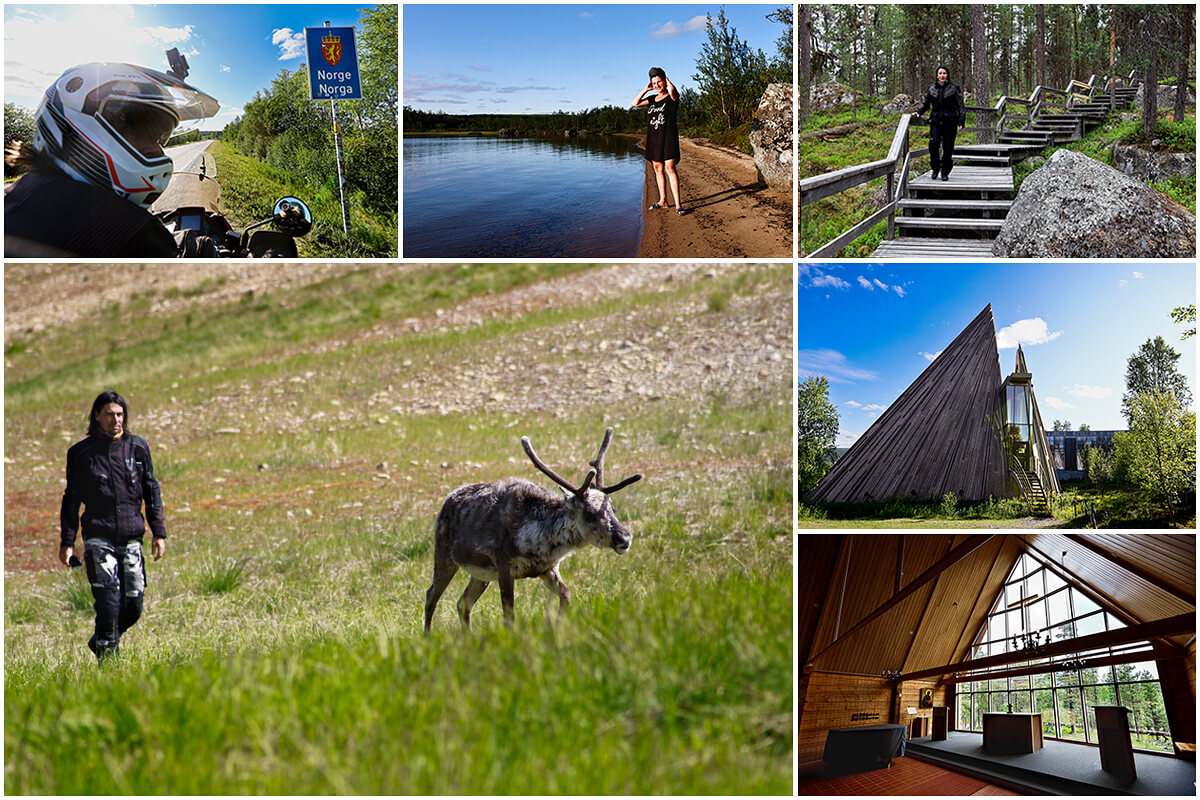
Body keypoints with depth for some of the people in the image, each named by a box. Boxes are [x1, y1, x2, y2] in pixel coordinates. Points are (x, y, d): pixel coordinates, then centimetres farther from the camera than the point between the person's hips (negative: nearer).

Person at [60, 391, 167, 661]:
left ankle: (99, 642, 28)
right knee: (109, 603, -12)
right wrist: (67, 542, 1)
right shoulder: (81, 452, 2)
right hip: (98, 539, -3)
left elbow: (152, 491, 12)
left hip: (132, 539, 3)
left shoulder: (138, 447, 8)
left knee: (134, 606, 3)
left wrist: (159, 533, 6)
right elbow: (71, 499, 6)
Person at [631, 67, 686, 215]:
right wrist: (646, 89, 6)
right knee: (658, 168, 9)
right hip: (654, 137, 7)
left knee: (670, 167, -14)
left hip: (668, 136, -7)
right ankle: (663, 200, 19)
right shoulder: (652, 99, 15)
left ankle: (678, 204, -17)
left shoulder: (672, 96, -3)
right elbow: (635, 103, 9)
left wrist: (666, 79, -7)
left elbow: (672, 89, -26)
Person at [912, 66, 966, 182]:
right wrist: (919, 113, 3)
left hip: (950, 122, -2)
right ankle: (936, 169, 0)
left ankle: (945, 172, 11)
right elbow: (926, 104, 21)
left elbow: (961, 107, 4)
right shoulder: (931, 88, 10)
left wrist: (961, 122, -4)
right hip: (935, 121, 2)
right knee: (933, 143, -17)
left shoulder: (954, 88, 3)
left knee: (948, 147, -2)